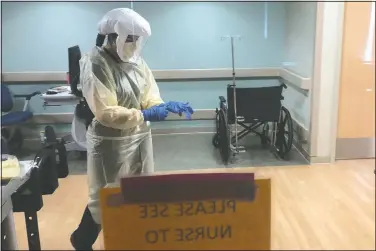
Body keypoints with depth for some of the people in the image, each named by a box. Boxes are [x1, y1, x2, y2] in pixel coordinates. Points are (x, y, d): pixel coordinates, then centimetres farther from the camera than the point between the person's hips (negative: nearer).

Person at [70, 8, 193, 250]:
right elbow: (105, 113, -23)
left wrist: (166, 105, -14)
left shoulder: (137, 61, 4)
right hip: (111, 142, -6)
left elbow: (149, 98, 6)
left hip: (140, 137, 7)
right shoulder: (94, 64, -17)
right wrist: (144, 115, -29)